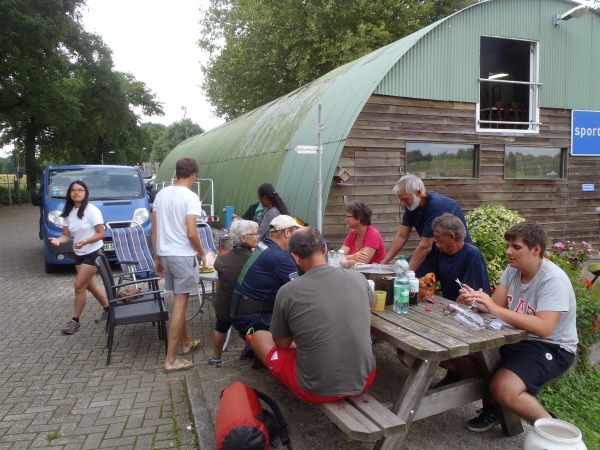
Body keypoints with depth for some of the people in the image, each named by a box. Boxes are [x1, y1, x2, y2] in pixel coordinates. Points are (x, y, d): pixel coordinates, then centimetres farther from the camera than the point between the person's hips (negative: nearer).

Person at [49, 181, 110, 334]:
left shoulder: (92, 210, -16)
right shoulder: (67, 213, 4)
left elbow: (101, 234, -16)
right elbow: (66, 235, 4)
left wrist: (85, 241, -30)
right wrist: (58, 240, -18)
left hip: (93, 254, -7)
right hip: (79, 254, 7)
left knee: (79, 286, -5)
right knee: (90, 285, 14)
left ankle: (75, 321, 10)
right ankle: (108, 310, 32)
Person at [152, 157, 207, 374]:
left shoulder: (161, 194, 8)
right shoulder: (190, 197, -13)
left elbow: (154, 230, 10)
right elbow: (191, 233, -19)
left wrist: (157, 257, 17)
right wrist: (202, 253, -3)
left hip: (165, 254, 8)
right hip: (183, 255, -7)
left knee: (179, 300, 20)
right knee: (180, 304, -2)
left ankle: (186, 343, 36)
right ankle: (171, 360, 3)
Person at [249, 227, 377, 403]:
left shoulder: (287, 292, -17)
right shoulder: (358, 278, -7)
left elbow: (282, 344, 0)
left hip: (318, 389, -3)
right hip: (364, 380, 4)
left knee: (258, 336, 16)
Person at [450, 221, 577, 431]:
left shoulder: (553, 280, -22)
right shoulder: (512, 270, 2)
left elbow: (544, 328, -33)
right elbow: (496, 305, -2)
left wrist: (495, 309, -37)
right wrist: (474, 300, -25)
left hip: (552, 347, -8)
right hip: (517, 339, 8)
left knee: (503, 388, -31)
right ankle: (492, 406, 16)